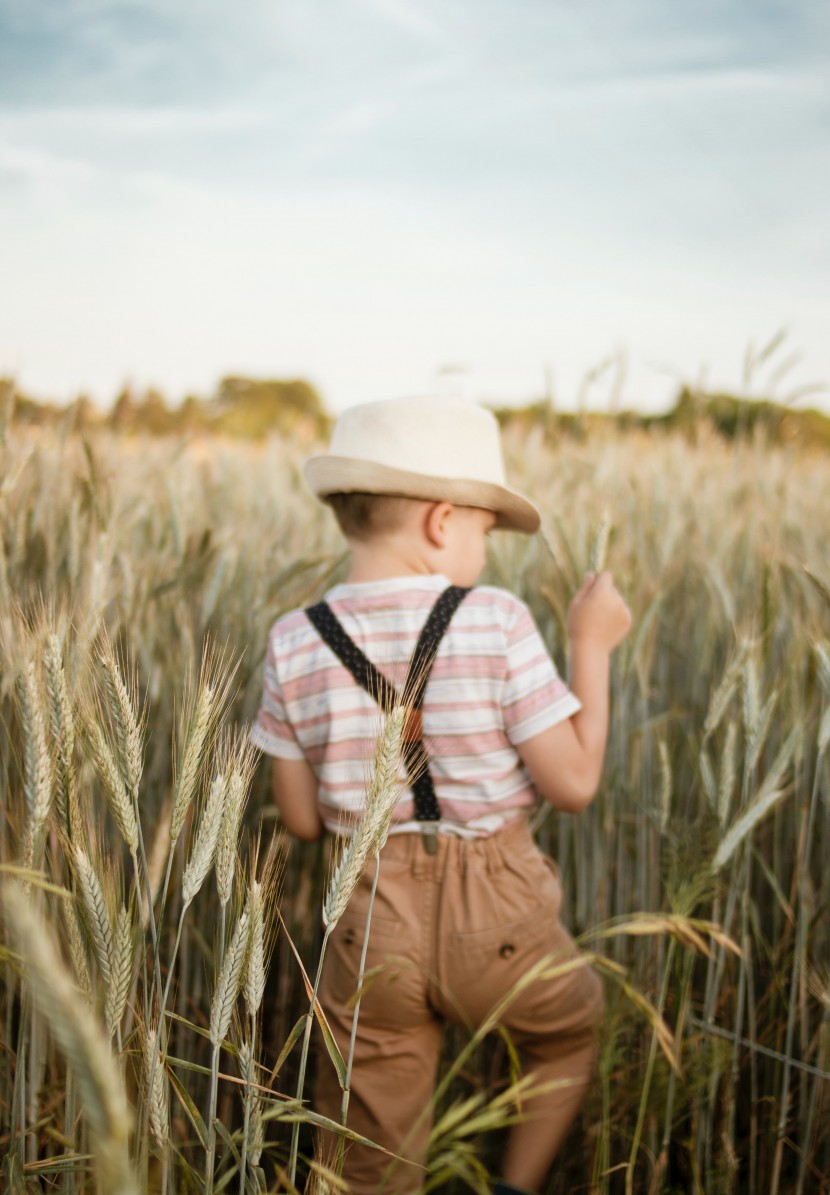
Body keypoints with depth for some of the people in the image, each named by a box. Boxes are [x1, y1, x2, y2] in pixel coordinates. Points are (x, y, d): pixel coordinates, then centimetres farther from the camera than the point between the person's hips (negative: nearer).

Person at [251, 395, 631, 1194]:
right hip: (496, 918, -2)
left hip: (368, 925, 2)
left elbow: (302, 820, 1)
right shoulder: (497, 624, -15)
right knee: (570, 1033, 33)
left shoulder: (295, 646, -5)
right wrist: (592, 646, -1)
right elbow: (573, 784, -10)